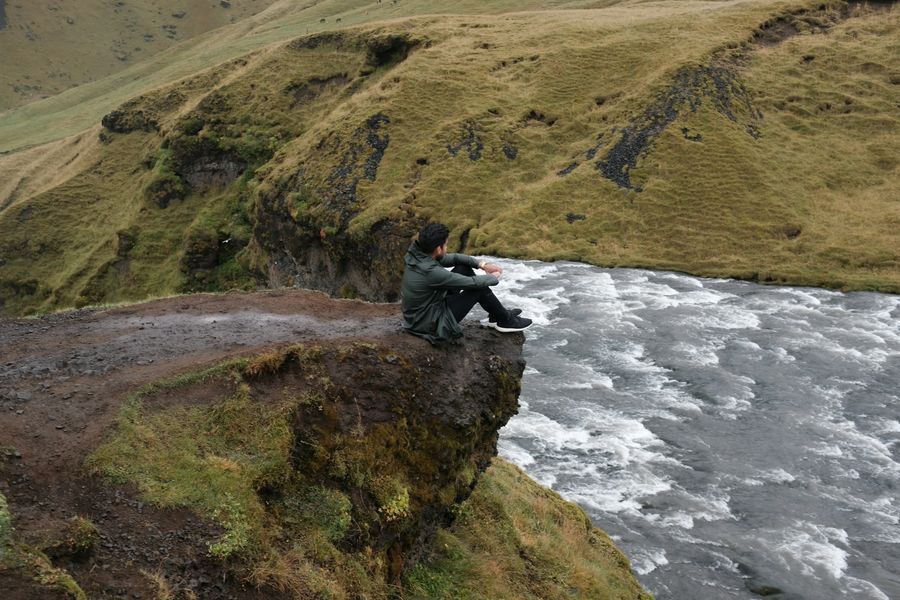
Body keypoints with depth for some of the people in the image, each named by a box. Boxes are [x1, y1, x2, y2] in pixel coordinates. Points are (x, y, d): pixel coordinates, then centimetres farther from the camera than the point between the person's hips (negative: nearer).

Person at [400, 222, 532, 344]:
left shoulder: (419, 255, -7)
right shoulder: (431, 272, -32)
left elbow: (454, 258, 9)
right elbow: (473, 282, -19)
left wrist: (482, 264, 1)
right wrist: (494, 277, -1)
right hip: (431, 325, -9)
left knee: (464, 269, 9)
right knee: (479, 288, -7)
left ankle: (496, 314, 23)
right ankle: (505, 321, 18)